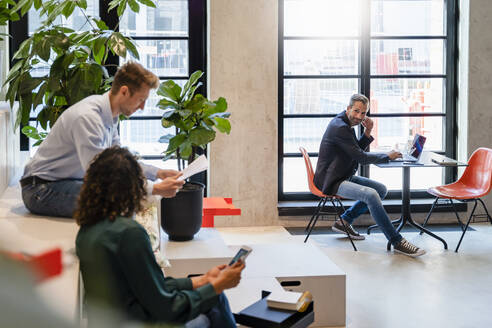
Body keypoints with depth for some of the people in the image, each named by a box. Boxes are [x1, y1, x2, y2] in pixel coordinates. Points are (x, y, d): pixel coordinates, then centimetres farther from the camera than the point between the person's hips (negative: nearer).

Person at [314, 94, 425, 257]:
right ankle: (397, 241, -25)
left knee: (381, 189, 12)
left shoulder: (345, 124, 12)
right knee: (371, 194, -29)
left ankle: (344, 221, 15)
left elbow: (357, 151, 18)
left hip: (344, 176, 11)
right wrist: (388, 156, -5)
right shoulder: (340, 127, -20)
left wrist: (367, 132, 1)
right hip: (332, 182, -11)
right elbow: (361, 157, -18)